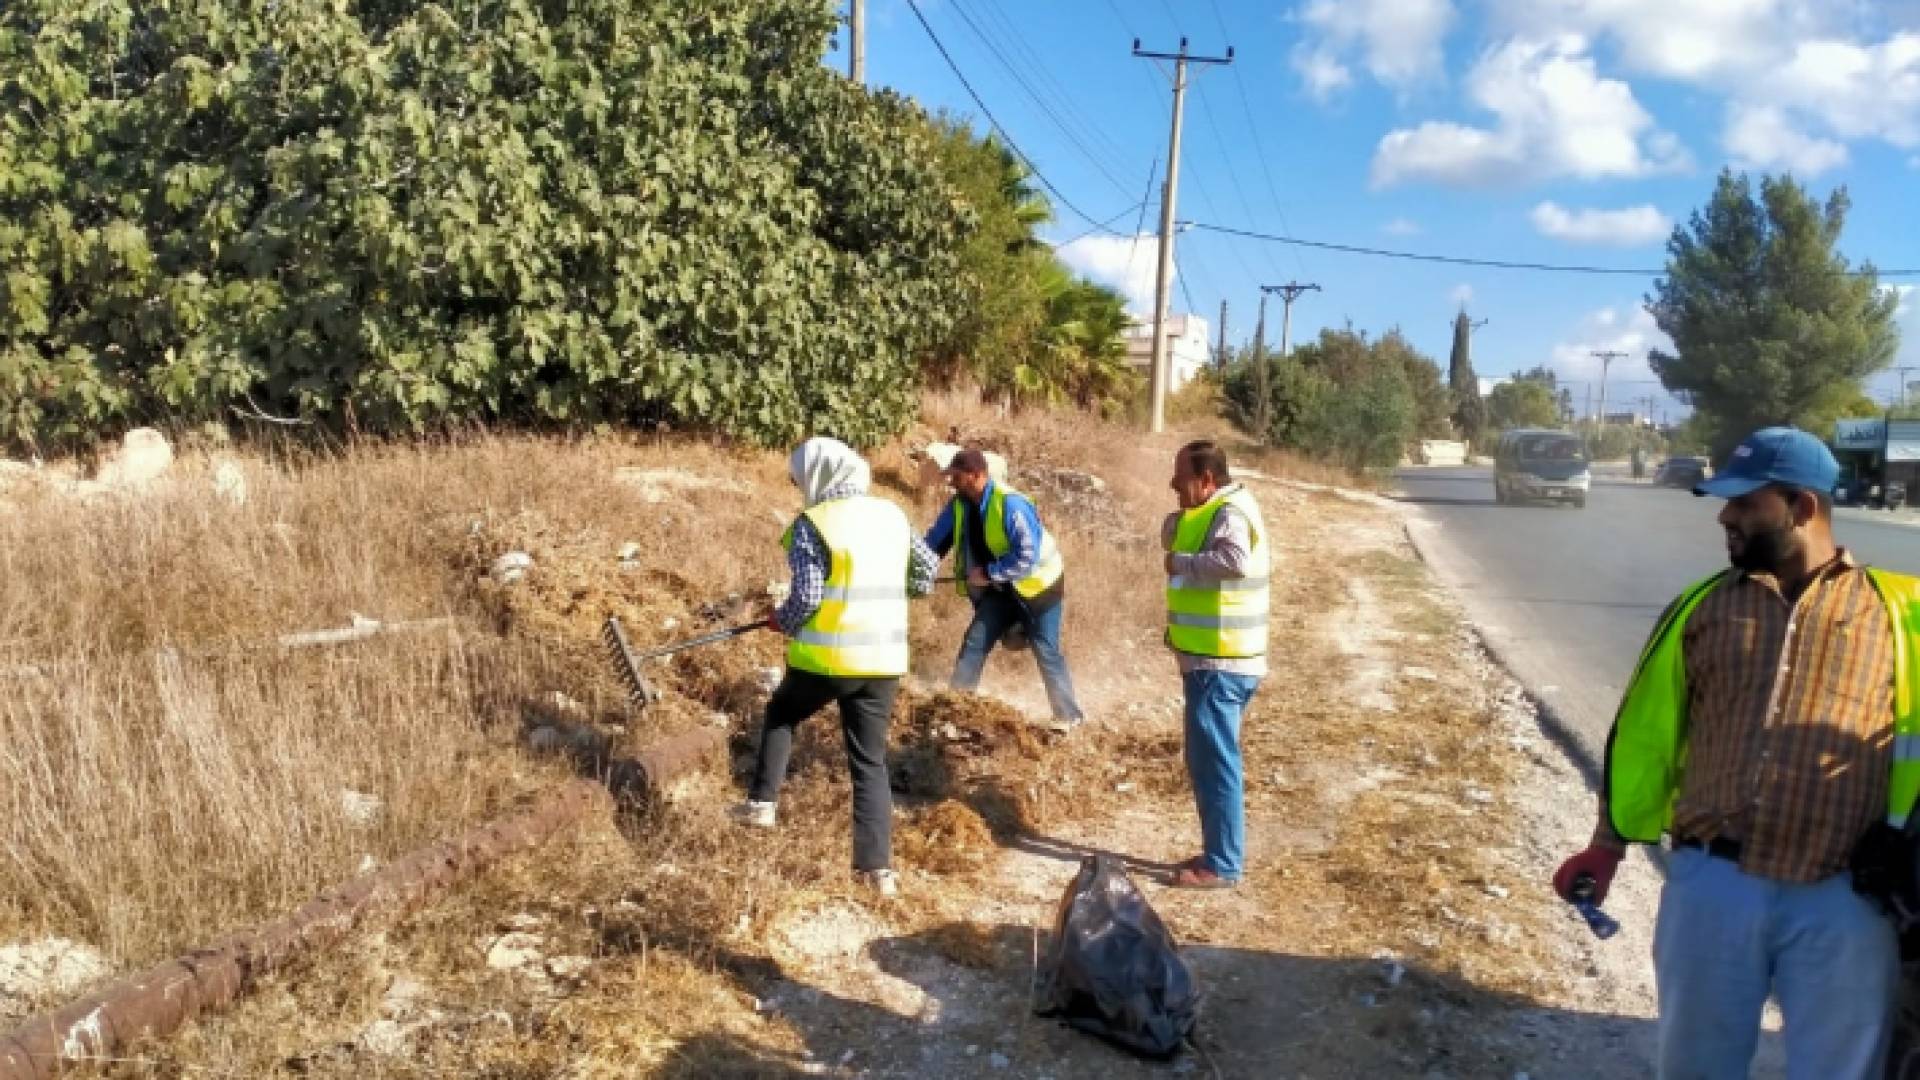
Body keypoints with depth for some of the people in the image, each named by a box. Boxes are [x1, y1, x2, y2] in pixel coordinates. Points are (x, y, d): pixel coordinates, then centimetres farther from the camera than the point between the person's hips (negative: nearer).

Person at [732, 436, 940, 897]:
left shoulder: (812, 524, -10)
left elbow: (805, 598, -15)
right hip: (883, 659, 4)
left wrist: (781, 621, 5)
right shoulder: (892, 515, 8)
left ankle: (762, 802, 27)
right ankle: (879, 867, 7)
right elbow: (928, 568, 16)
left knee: (780, 715, 26)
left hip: (826, 656, -4)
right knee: (871, 760, 10)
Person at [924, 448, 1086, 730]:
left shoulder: (1011, 504, -30)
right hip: (1001, 589, 7)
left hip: (1037, 586, -6)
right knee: (975, 641, -2)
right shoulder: (960, 505, -7)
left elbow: (1028, 557, -32)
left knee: (1046, 652, -1)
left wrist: (989, 573, -30)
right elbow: (935, 542, 1)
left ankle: (1069, 717, 12)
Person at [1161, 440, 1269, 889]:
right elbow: (1172, 540, 19)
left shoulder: (1230, 513, -18)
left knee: (1213, 761, -5)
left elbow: (1234, 561, -36)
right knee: (1211, 759, 17)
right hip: (1214, 659, 11)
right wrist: (1177, 522, -1)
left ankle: (1223, 865, 2)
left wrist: (1182, 563, -23)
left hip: (1220, 663, -11)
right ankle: (1221, 851, 27)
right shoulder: (1210, 511, 13)